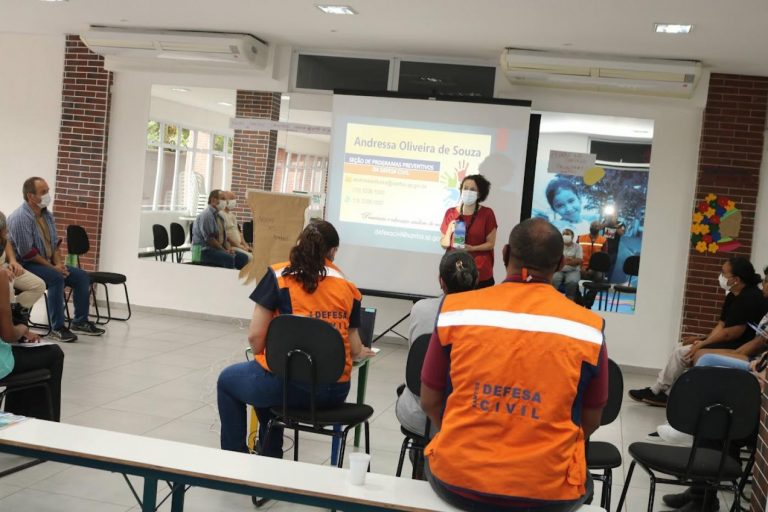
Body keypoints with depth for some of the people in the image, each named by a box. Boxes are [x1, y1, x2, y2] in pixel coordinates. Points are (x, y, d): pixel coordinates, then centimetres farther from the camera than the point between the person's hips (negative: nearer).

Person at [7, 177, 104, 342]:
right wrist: (52, 267, -19)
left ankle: (80, 322, 4)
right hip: (26, 265, -8)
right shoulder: (20, 218, -19)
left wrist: (59, 264, -5)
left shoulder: (46, 214, 7)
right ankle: (57, 328, -28)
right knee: (56, 278, -33)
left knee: (82, 276, -4)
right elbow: (27, 253, -22)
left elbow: (54, 243, 12)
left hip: (47, 263, 8)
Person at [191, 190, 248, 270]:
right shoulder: (206, 215, -13)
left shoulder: (219, 215, 15)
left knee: (243, 257, -5)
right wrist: (224, 250, -16)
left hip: (218, 248, 9)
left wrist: (228, 249, 0)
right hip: (204, 250, -9)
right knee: (229, 258, -32)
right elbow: (209, 238, -19)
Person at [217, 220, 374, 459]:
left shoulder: (278, 275, -3)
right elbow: (354, 350, 6)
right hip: (336, 390, 5)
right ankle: (269, 458, 41)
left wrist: (263, 359, 16)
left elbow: (255, 336, -5)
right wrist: (362, 352, 29)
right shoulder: (348, 287, 5)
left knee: (228, 380, 28)